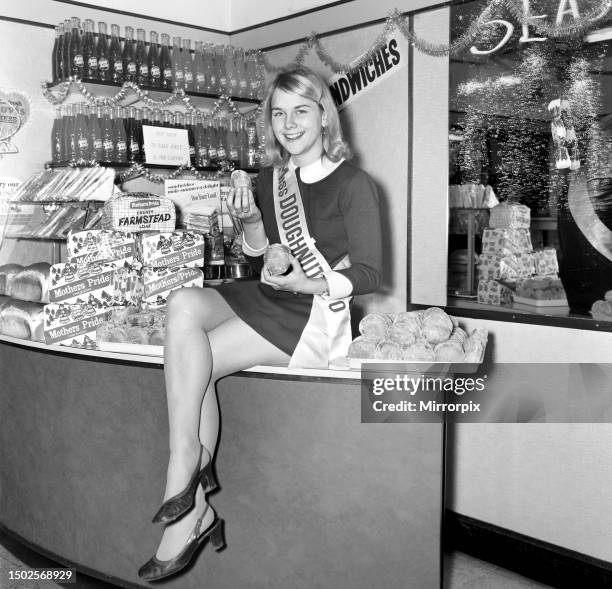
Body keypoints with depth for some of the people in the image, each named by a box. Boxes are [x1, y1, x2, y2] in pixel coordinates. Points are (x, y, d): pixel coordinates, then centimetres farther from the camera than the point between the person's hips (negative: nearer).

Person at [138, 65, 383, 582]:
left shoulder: (353, 184, -6)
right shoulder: (272, 177, 13)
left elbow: (368, 274, -8)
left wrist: (305, 283, -21)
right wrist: (251, 222, -3)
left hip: (316, 313, -6)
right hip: (264, 300, 6)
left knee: (186, 359, -21)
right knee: (183, 305, -25)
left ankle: (190, 508, -7)